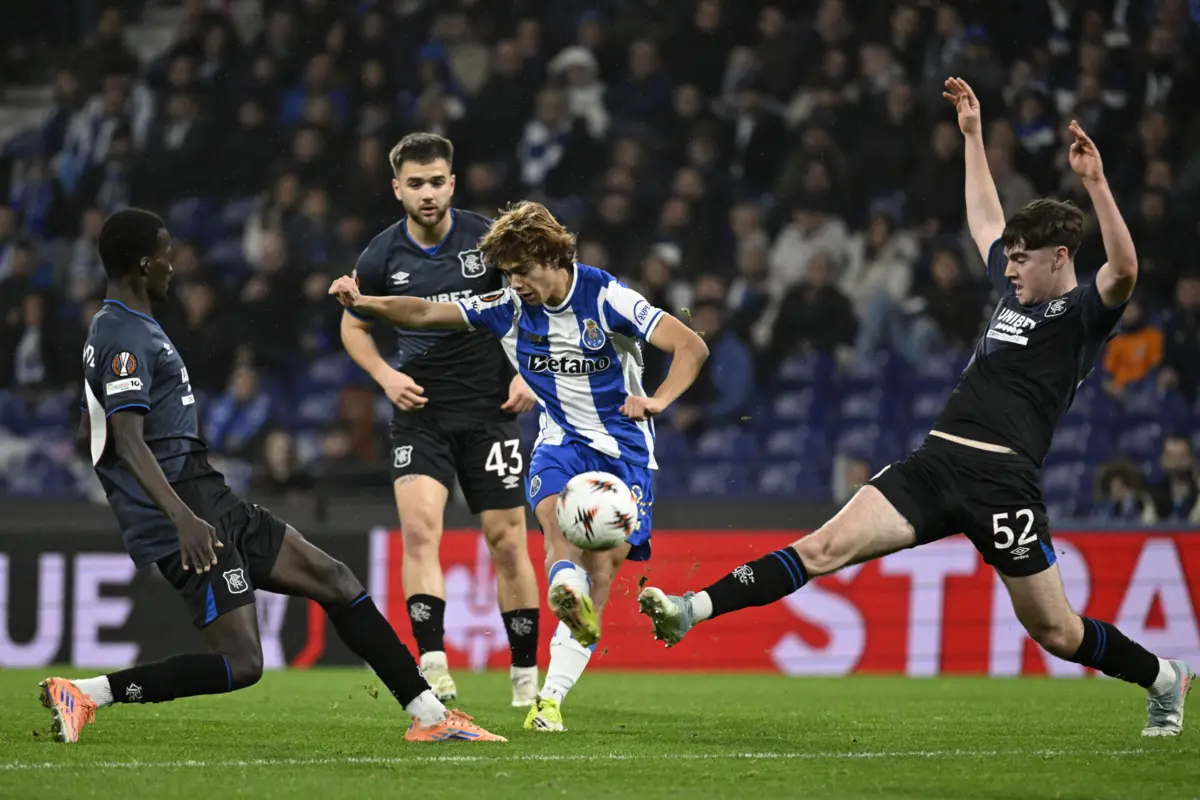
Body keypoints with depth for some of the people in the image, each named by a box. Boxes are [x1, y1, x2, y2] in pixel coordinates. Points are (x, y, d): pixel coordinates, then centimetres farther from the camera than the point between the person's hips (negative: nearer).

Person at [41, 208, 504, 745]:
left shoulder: (111, 330, 18)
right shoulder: (126, 338, -15)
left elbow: (88, 436, 28)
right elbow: (128, 438, -27)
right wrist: (183, 518, -39)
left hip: (214, 508, 11)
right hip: (190, 523, -11)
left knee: (335, 581, 10)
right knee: (241, 665, -16)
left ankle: (429, 716, 14)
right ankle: (84, 695, -15)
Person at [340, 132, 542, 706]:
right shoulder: (383, 257, -4)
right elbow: (353, 325, 13)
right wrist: (386, 375, -4)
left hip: (489, 407, 0)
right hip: (419, 410, 0)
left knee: (507, 542, 2)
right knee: (419, 525, -20)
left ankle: (526, 675, 15)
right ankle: (433, 667, -26)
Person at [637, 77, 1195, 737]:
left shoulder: (1084, 313, 0)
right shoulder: (1015, 292, 22)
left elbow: (1124, 270, -22)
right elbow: (985, 219, 38)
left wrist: (1095, 183, -29)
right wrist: (972, 135, 41)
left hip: (1001, 482, -6)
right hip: (934, 462, 6)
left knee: (1054, 631, 2)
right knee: (825, 547, -11)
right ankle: (693, 609, -23)